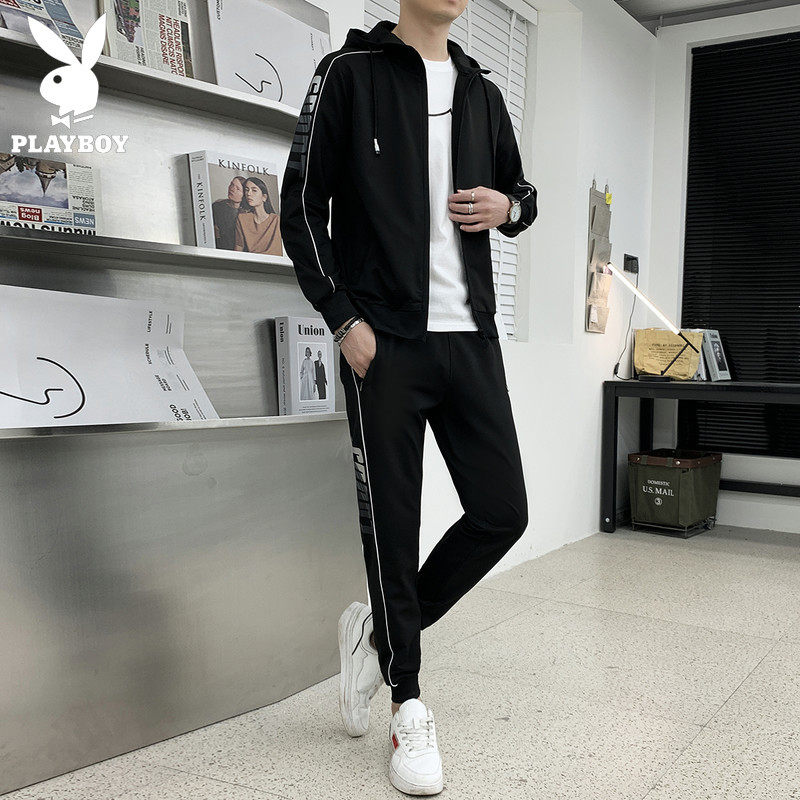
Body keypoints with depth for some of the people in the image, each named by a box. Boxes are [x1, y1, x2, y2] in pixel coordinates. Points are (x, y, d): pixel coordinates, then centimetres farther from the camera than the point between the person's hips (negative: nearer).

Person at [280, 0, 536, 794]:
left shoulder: (481, 90, 17)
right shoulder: (350, 71, 2)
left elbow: (520, 188, 27)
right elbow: (301, 204, -2)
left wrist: (507, 205, 1)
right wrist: (344, 319, -10)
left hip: (470, 336, 6)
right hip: (385, 340, -5)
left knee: (502, 512, 2)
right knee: (391, 524, 1)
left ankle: (379, 630, 25)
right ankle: (407, 705, 19)